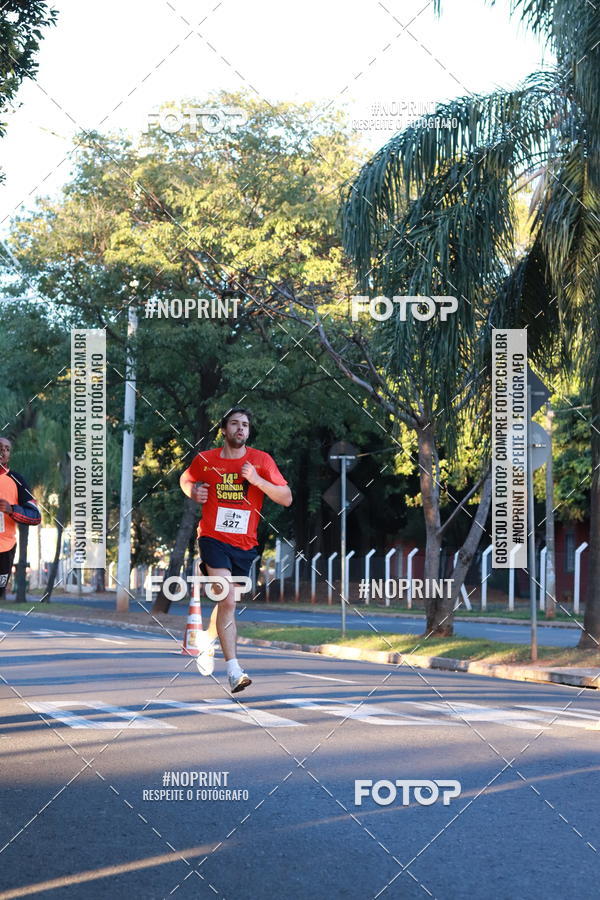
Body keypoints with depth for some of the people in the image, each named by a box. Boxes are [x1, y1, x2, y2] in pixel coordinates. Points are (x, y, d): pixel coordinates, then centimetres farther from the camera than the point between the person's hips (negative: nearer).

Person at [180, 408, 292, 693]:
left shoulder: (261, 460, 0)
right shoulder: (205, 460, 1)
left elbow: (286, 499, -5)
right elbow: (185, 479, 22)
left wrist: (257, 480, -18)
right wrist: (193, 491, -1)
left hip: (244, 544, 3)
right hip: (213, 538, -2)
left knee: (226, 602, 15)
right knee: (228, 600, -19)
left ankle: (208, 642, 47)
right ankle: (233, 670, -21)